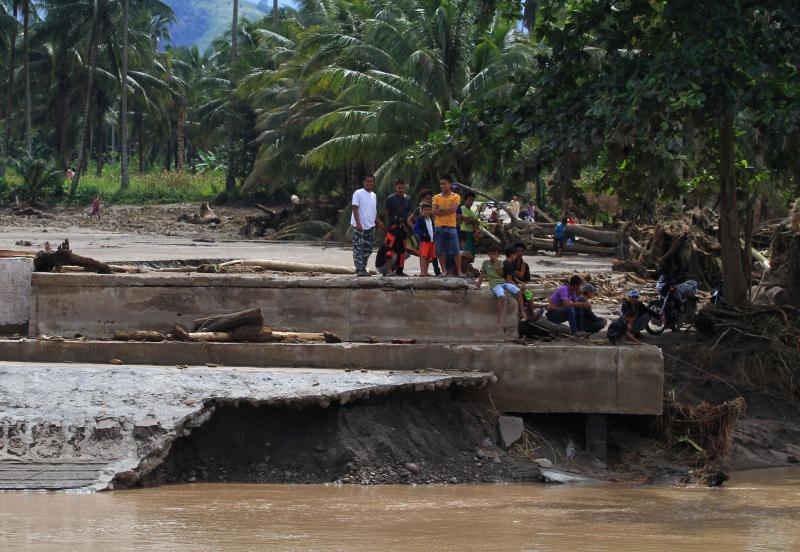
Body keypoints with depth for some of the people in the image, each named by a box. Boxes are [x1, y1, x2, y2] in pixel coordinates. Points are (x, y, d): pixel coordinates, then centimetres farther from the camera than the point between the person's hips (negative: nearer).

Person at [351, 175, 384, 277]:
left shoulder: (373, 195, 15)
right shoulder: (358, 193, -7)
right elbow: (355, 209, -12)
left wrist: (379, 222, 14)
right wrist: (358, 223, -20)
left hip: (370, 226, 7)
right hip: (359, 226, -7)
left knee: (368, 249, 8)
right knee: (358, 248, -7)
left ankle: (363, 268, 16)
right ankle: (359, 269, -10)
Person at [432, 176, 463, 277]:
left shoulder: (456, 197, 5)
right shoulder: (437, 197, 11)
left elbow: (454, 208, -11)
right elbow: (434, 211, -2)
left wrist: (441, 209, -6)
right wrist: (447, 210, -10)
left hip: (451, 227, -2)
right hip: (439, 227, 2)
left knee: (456, 251, -4)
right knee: (440, 251, 3)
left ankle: (459, 271, -1)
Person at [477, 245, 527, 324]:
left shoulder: (500, 263, 17)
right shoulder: (485, 263, 13)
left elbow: (502, 274, 3)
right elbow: (482, 276, 15)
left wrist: (497, 264, -5)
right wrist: (478, 286, 11)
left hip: (504, 282, 4)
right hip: (495, 284, -4)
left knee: (518, 291, -20)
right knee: (502, 297, -36)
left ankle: (522, 313, -7)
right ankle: (500, 320, -39)